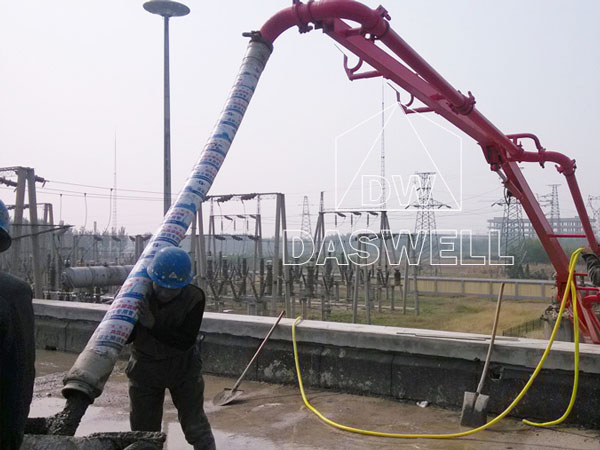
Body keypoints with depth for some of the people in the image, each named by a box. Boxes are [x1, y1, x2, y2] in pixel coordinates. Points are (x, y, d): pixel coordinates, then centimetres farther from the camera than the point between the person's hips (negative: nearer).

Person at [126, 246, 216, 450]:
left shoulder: (194, 298, -22)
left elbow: (186, 341, -27)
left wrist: (154, 325, -38)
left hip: (183, 366, -1)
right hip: (145, 366, 2)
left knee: (195, 425, 7)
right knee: (143, 429, 13)